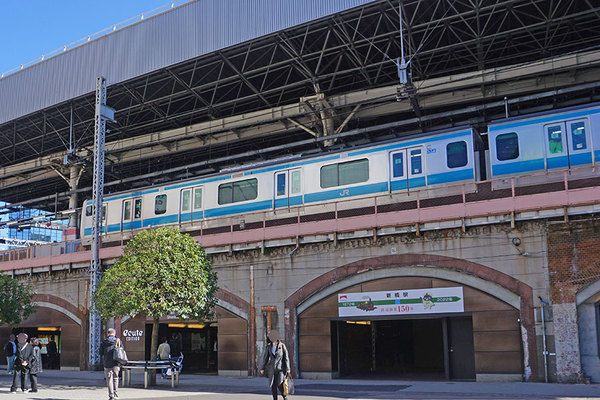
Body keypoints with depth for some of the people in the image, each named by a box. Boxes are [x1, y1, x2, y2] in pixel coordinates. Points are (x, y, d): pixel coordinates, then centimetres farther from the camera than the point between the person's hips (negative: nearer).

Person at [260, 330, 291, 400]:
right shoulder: (269, 346, 6)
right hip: (272, 368, 3)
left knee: (280, 384, -13)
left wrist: (287, 368, -6)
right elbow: (265, 358, 10)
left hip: (280, 368, -3)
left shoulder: (282, 346, -1)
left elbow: (286, 357, -1)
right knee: (273, 385, 3)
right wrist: (263, 368, 5)